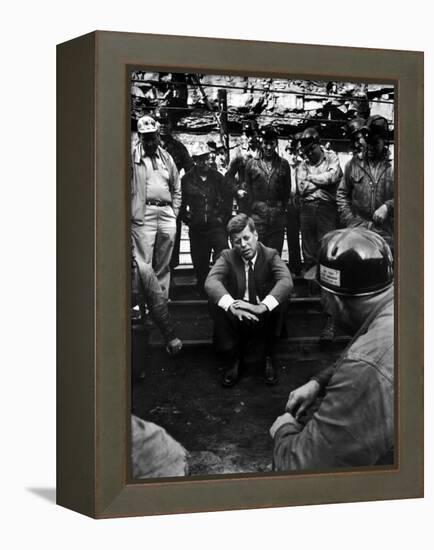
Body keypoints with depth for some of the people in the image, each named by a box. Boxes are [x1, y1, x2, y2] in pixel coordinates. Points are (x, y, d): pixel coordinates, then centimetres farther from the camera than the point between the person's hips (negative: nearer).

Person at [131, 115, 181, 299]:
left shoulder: (166, 158, 16)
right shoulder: (132, 156, 0)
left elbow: (176, 188, 21)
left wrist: (174, 213, 12)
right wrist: (131, 211, -10)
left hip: (167, 213, 5)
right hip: (144, 213, -5)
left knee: (164, 263, 11)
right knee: (143, 263, -8)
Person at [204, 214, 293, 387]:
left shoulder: (271, 255, -6)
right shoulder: (227, 257, -3)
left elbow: (286, 281, -26)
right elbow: (211, 281, -23)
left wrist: (263, 306, -44)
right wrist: (231, 305, -43)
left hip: (265, 318, -1)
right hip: (236, 319, 1)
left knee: (280, 299, -30)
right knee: (216, 301, -27)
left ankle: (268, 356, -11)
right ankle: (233, 358, -13)